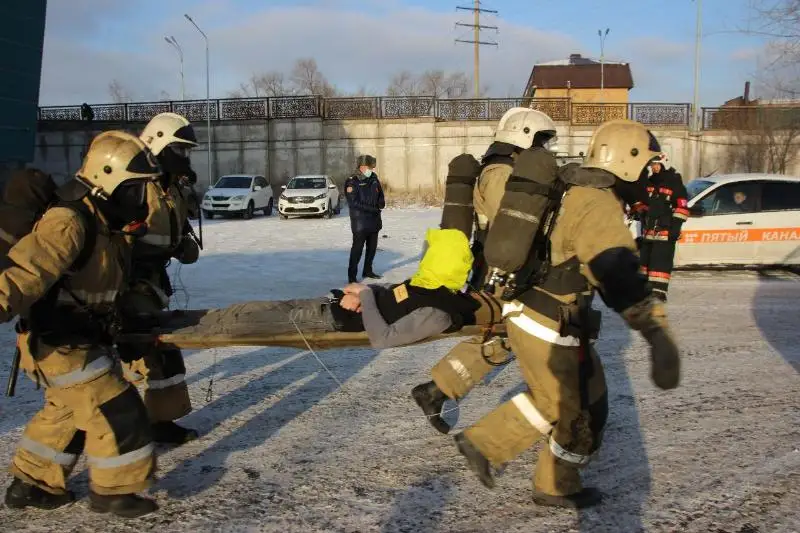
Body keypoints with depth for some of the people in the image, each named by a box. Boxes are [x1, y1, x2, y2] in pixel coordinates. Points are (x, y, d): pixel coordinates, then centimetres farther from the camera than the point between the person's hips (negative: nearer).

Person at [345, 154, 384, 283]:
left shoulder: (373, 178, 8)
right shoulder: (352, 182, -13)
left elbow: (380, 193, 21)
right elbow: (353, 202, -19)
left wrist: (381, 202, -1)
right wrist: (372, 208, -18)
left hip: (374, 220, 7)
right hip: (360, 221, -7)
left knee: (372, 247, 15)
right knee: (357, 248, -7)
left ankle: (368, 270, 30)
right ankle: (352, 275, -2)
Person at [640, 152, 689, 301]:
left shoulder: (675, 183, -6)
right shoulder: (650, 183, 15)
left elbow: (682, 207, -10)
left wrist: (676, 226, -15)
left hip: (665, 231, -8)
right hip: (648, 230, 8)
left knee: (661, 261, -11)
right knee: (645, 258, 13)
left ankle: (659, 291, -12)